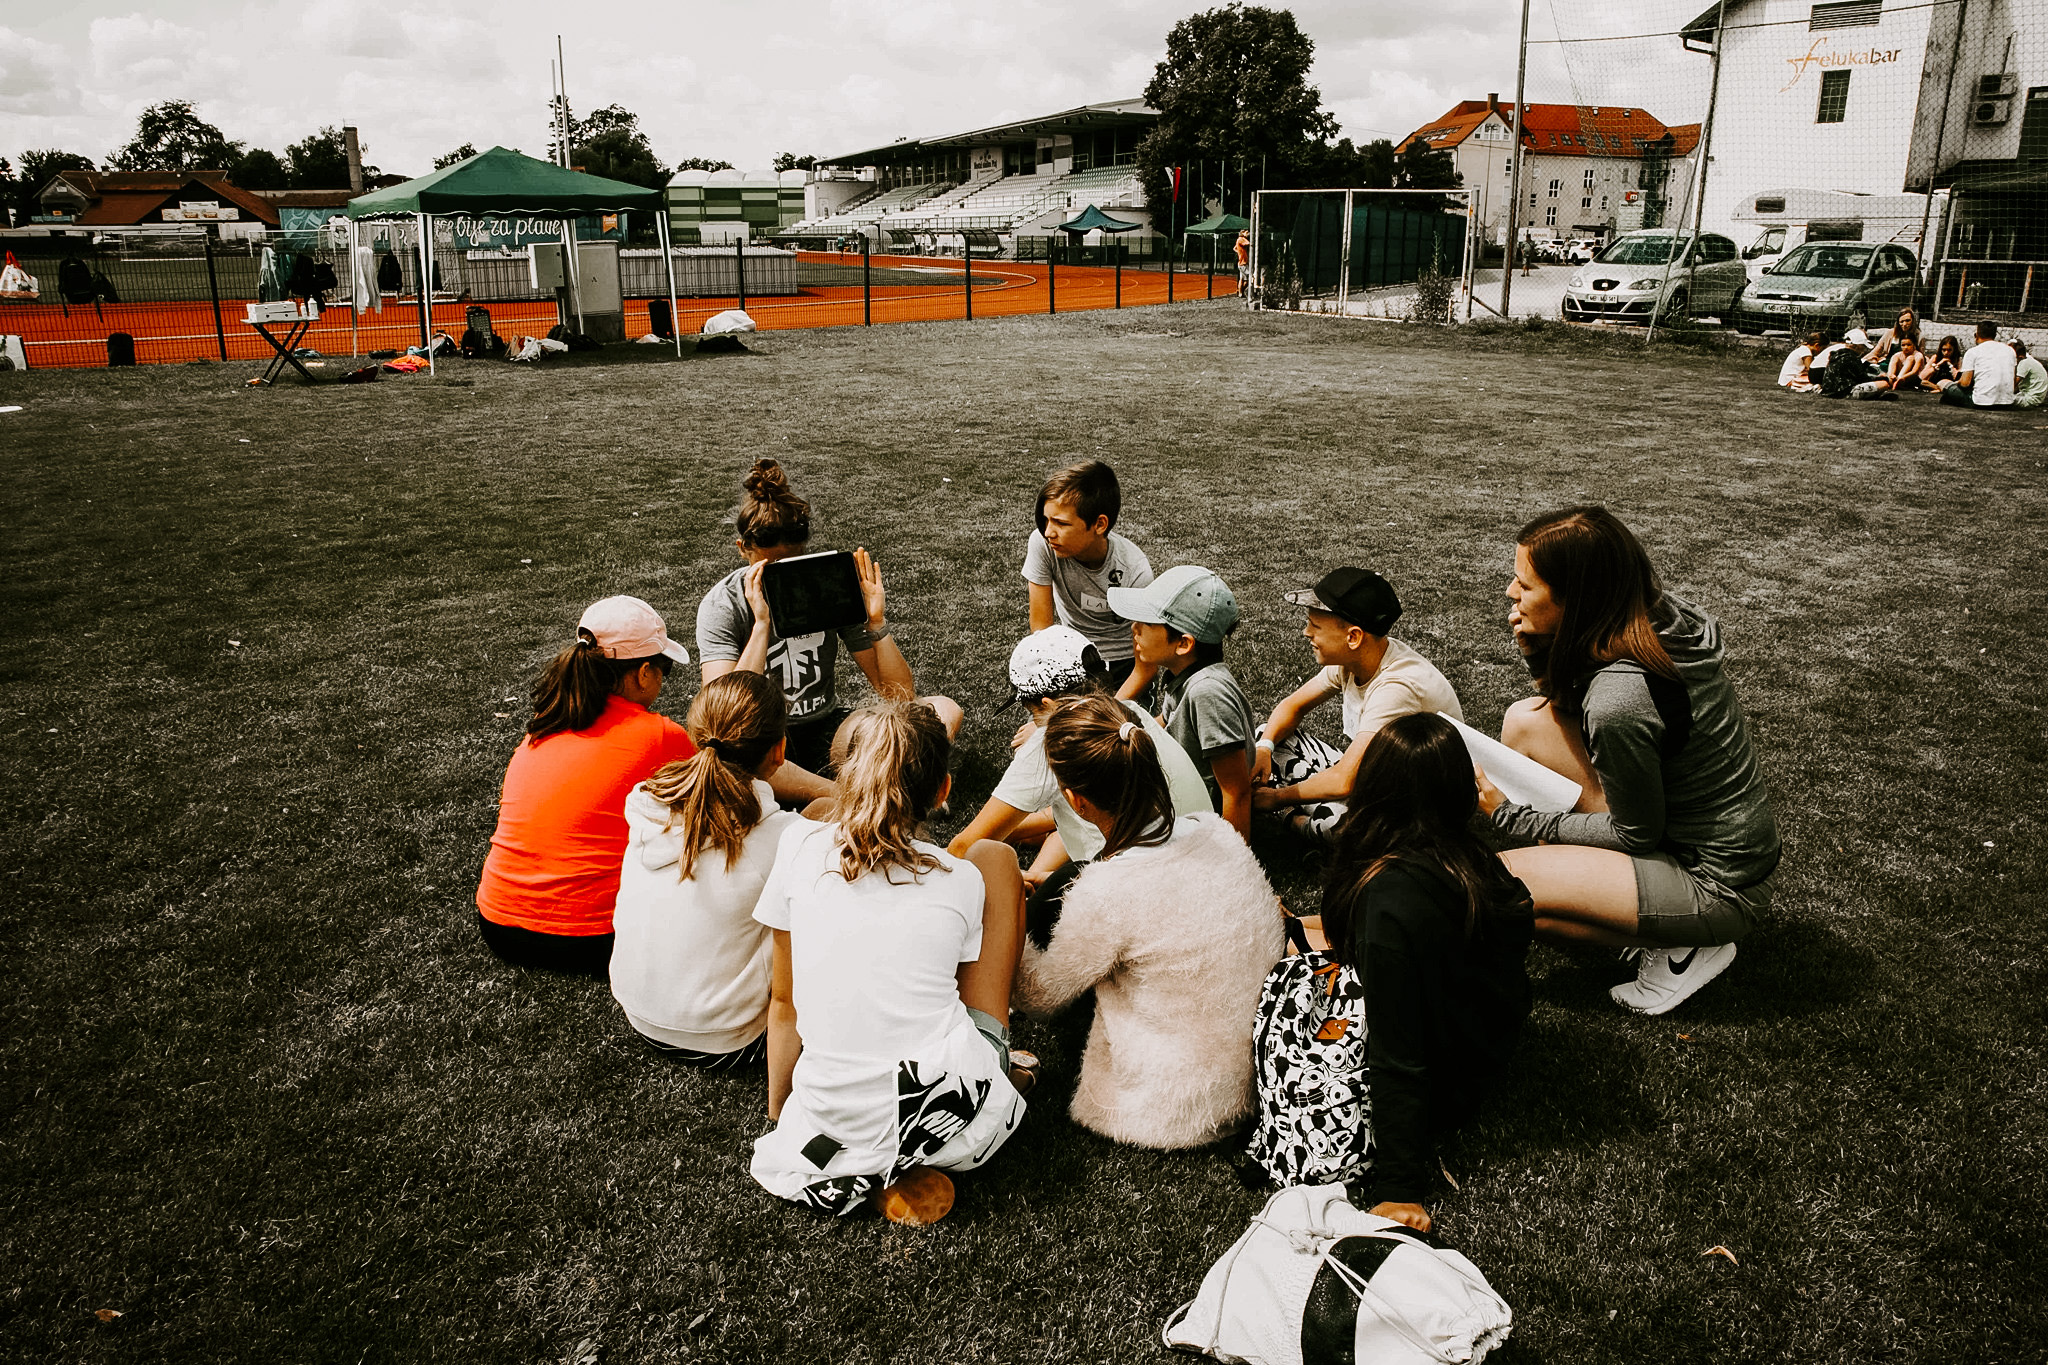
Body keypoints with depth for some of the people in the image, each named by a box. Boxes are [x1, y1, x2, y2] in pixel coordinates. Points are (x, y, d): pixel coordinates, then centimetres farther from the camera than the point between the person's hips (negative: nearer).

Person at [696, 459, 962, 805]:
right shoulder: (723, 605, -11)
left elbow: (901, 695, -5)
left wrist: (877, 622, -20)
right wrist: (762, 624, -29)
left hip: (826, 730, 3)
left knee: (945, 710, -14)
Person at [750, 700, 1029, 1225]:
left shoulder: (802, 848, 0)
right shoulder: (962, 879, 0)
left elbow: (784, 999, 8)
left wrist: (778, 1111, 20)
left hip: (838, 1131, 1)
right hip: (959, 1121, -1)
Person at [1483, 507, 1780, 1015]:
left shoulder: (1619, 697, -32)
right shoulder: (1659, 614, -7)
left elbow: (1637, 835, -18)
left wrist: (1509, 815, -11)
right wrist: (1538, 653, -8)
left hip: (1719, 887, -9)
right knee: (1526, 721, 2)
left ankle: (1681, 946, 1)